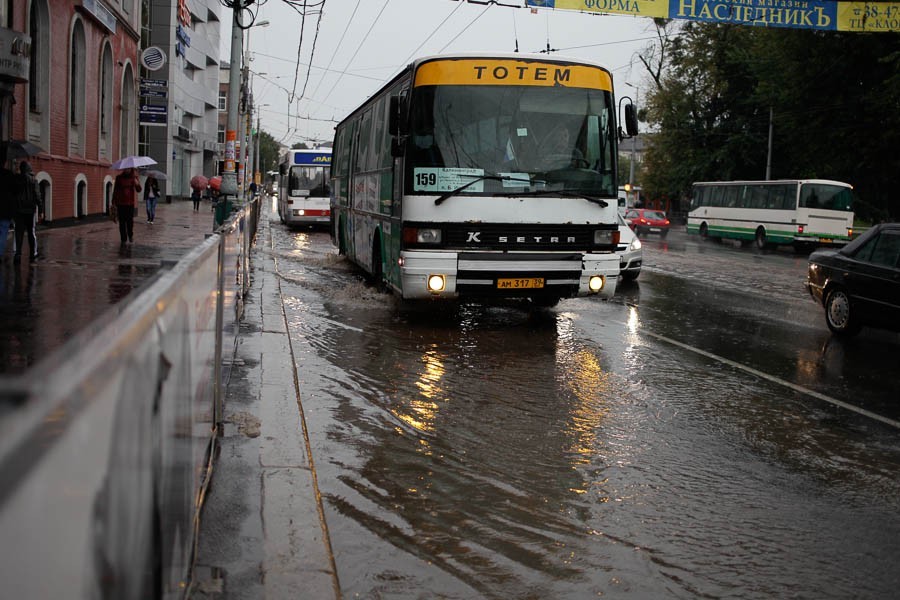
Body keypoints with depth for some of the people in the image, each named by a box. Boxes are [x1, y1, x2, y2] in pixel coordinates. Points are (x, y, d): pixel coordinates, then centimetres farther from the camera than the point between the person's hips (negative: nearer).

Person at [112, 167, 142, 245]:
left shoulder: (134, 177, 4)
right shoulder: (119, 177, 5)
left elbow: (139, 190, -5)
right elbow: (115, 190, 10)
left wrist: (137, 183, -27)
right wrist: (113, 202, 5)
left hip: (130, 202, -1)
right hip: (120, 203, 1)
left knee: (130, 221, -6)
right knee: (122, 222, 1)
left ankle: (130, 236, 18)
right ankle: (123, 239, 8)